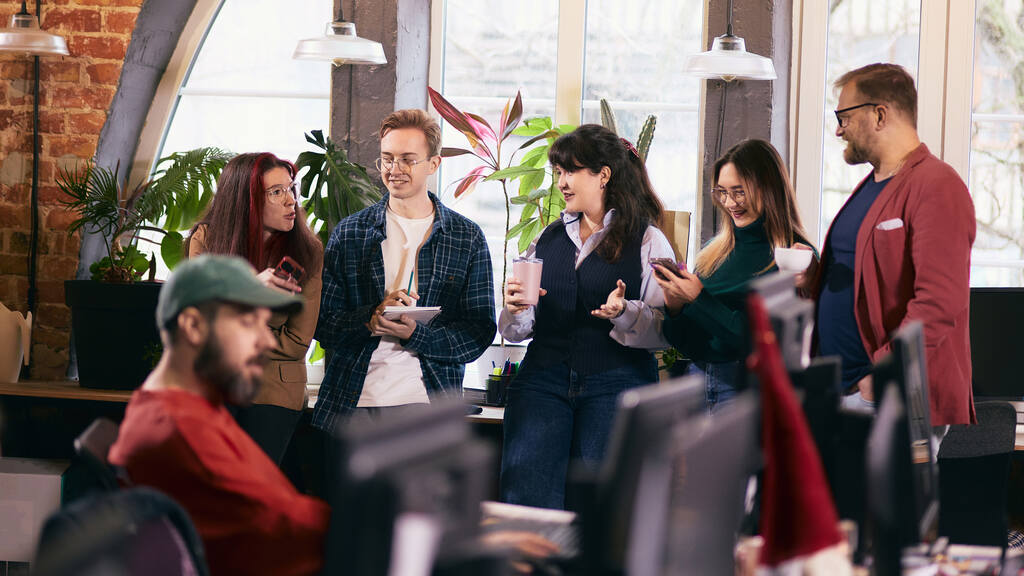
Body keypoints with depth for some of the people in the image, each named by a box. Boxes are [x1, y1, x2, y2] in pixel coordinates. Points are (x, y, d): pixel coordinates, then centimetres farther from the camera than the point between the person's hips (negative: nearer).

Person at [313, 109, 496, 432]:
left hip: (429, 406, -1)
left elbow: (479, 334, 1)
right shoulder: (348, 233, 8)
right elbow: (322, 323, 4)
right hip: (353, 403, 1)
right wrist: (372, 318, -16)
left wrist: (415, 334, -15)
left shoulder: (467, 239, 6)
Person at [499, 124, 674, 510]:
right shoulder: (548, 239, 18)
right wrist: (514, 309, -3)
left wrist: (625, 312, -22)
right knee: (523, 500, -10)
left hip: (616, 384, -4)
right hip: (544, 381, 4)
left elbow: (667, 328, -5)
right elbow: (520, 330, 19)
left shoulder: (648, 241, 4)